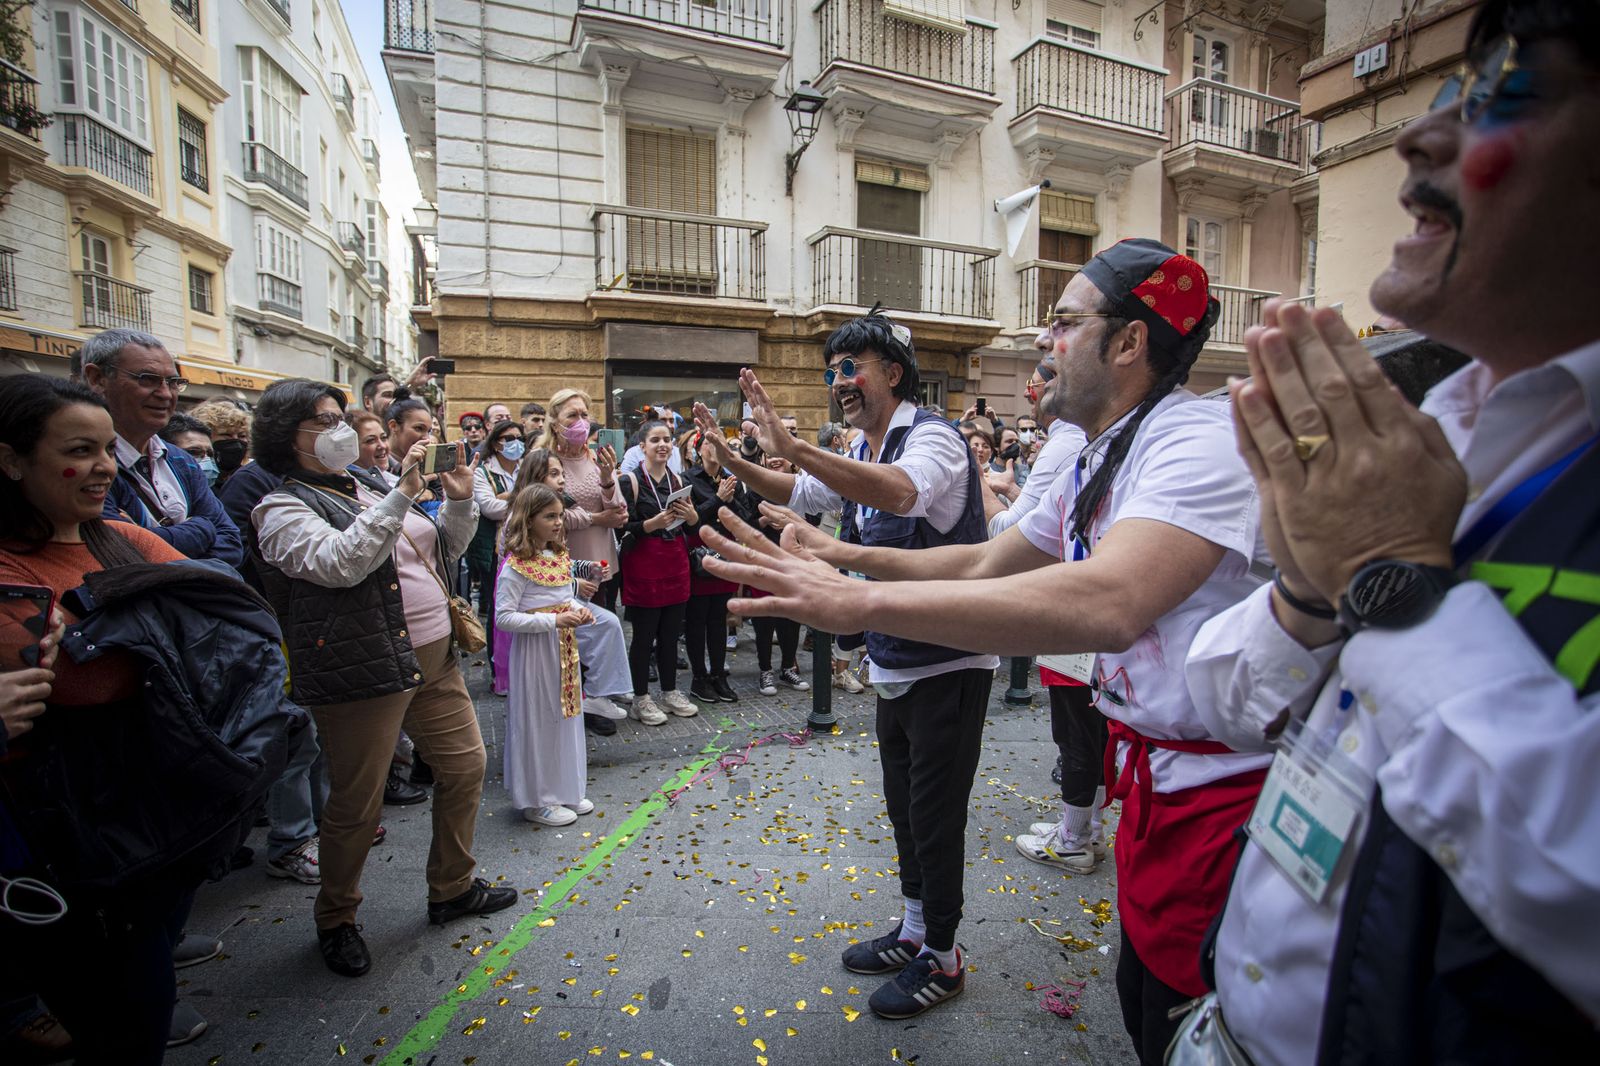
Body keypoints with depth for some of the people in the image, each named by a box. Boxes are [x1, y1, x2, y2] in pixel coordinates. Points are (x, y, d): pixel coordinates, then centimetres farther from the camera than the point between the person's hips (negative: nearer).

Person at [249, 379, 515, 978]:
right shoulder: (284, 508, -7)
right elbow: (338, 563, -26)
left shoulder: (370, 487, 13)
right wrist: (402, 496, -28)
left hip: (433, 658, 7)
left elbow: (442, 551, 17)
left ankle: (452, 888, 33)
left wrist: (460, 502, -1)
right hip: (361, 675, -7)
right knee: (356, 806, 6)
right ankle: (336, 920, 32)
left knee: (465, 765, 14)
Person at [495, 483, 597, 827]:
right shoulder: (516, 565, -16)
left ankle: (565, 789, 31)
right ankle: (535, 799, 19)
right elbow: (503, 617, -19)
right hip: (535, 651, -8)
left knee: (566, 714, 15)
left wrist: (578, 610, -2)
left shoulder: (561, 557, 7)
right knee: (538, 720, 3)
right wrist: (553, 621, -23)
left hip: (565, 648, 8)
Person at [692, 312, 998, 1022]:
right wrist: (730, 459, 7)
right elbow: (798, 495, 22)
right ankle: (915, 930, 42)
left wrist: (792, 447, -46)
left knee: (935, 811, 5)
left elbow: (899, 491, -42)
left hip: (948, 664, -9)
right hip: (894, 663, 9)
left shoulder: (932, 436, -19)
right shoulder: (859, 456, 8)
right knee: (903, 802, 21)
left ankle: (942, 958, 28)